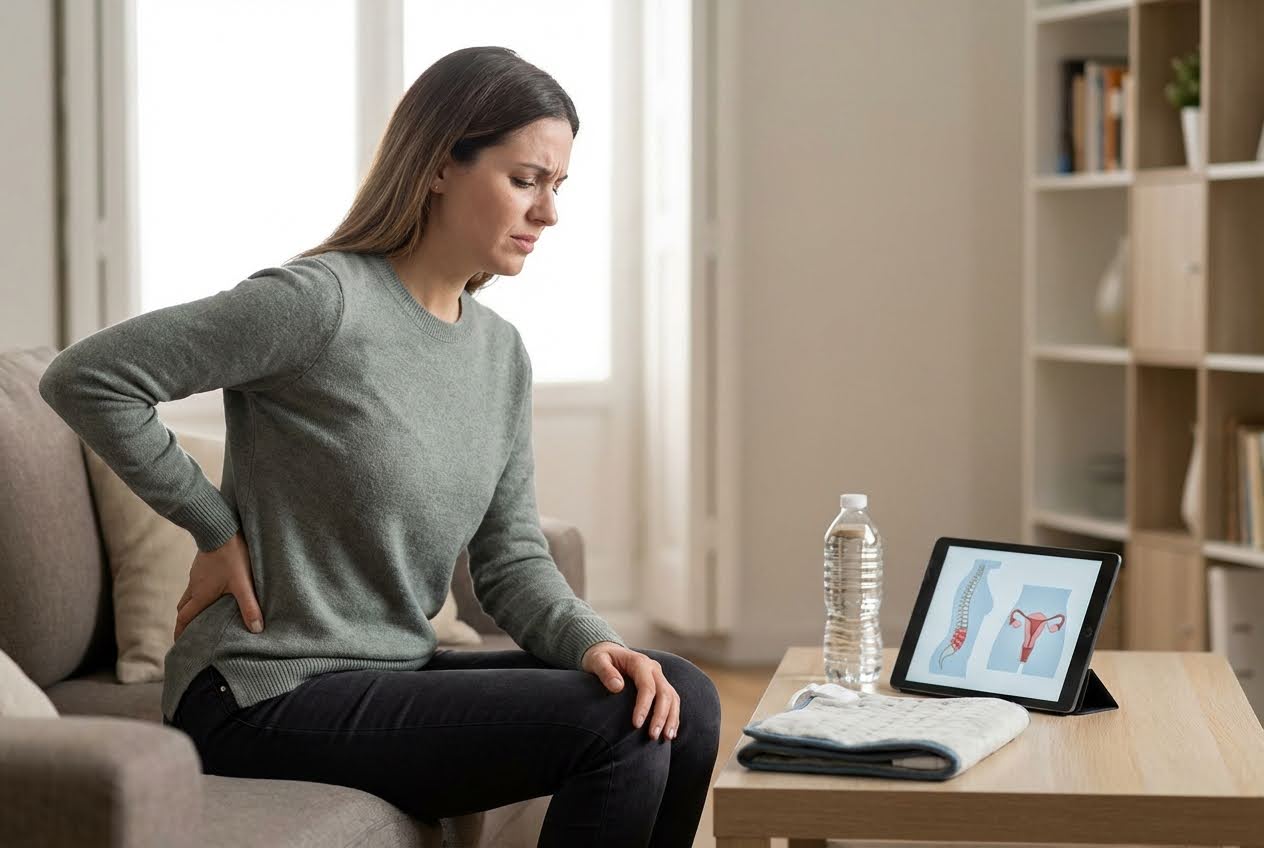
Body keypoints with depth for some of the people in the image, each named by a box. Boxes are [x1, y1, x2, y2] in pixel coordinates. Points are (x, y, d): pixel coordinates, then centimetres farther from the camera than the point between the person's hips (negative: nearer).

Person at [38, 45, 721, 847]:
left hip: (398, 674, 8)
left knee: (679, 701, -7)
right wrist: (215, 530, -12)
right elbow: (84, 378, -16)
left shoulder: (502, 352, 9)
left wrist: (593, 642, -12)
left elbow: (511, 558, 8)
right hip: (268, 696, -8)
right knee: (616, 729, -19)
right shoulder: (321, 301, -16)